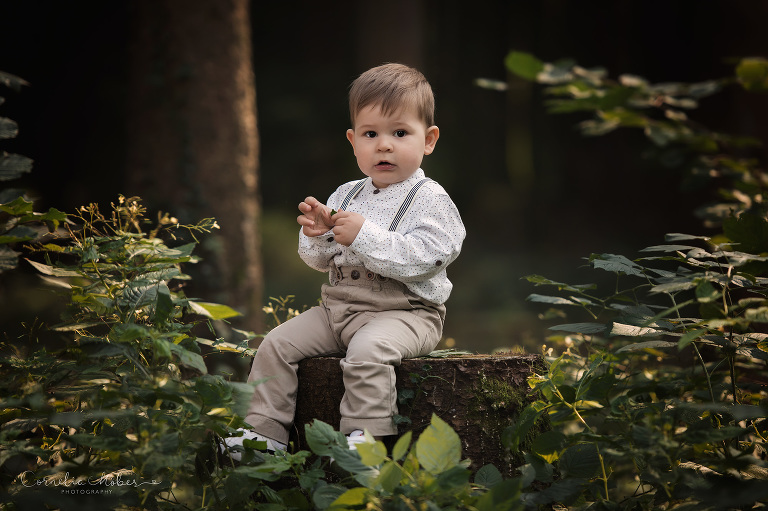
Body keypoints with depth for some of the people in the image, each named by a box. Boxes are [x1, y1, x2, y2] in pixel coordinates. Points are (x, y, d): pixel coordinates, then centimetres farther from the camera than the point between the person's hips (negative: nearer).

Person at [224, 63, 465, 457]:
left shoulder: (430, 200, -7)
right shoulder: (346, 196, 14)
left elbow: (420, 259, -21)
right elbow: (320, 261, 17)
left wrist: (364, 236, -24)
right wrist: (316, 235, -6)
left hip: (403, 311, -7)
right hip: (339, 304, 7)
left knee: (367, 350, -36)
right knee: (278, 344, -2)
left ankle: (364, 437, -30)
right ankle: (264, 432, 5)